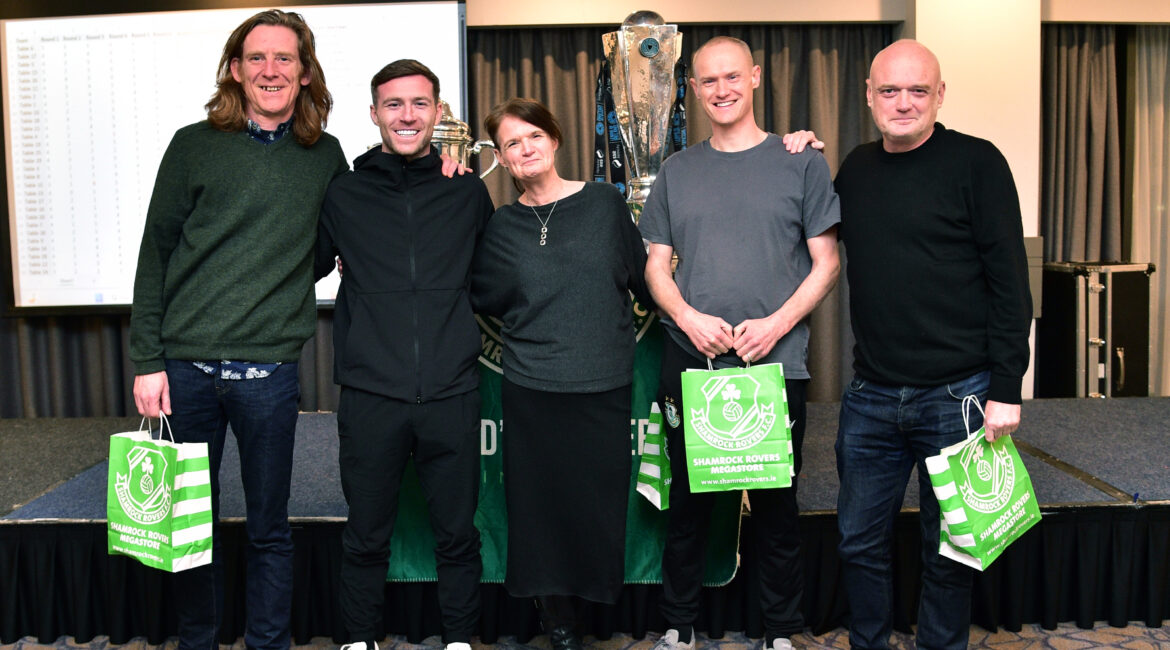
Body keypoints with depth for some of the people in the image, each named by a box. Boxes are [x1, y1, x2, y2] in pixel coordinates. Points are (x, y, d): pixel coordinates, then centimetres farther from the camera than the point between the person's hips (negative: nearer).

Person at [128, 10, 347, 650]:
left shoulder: (325, 156, 8)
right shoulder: (194, 146, 3)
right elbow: (155, 255, 3)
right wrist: (147, 361, -2)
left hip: (268, 371, 0)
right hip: (185, 366, 0)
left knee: (269, 529, 8)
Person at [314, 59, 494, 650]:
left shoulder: (468, 193, 7)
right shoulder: (343, 194, 5)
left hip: (451, 395, 1)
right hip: (369, 395, 0)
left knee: (457, 533, 10)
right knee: (366, 536, 11)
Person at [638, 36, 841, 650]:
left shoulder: (801, 162, 4)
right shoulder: (676, 171, 11)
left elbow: (826, 262, 2)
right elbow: (656, 265, 11)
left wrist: (775, 324, -12)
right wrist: (690, 318, -8)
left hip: (777, 364, -2)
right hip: (689, 363, 2)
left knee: (776, 505, 7)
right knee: (687, 503, 10)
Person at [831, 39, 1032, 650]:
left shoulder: (976, 162, -5)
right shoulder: (856, 167, 9)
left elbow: (1010, 282, -7)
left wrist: (1005, 390, -12)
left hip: (957, 394, -4)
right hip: (871, 395, 4)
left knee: (947, 552, 11)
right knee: (860, 542, 12)